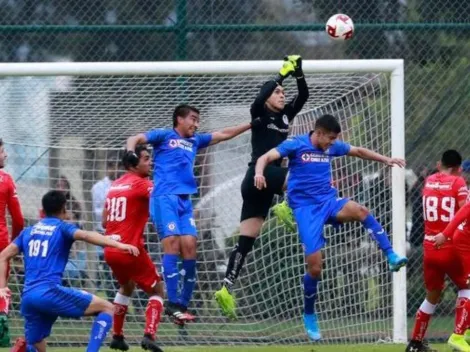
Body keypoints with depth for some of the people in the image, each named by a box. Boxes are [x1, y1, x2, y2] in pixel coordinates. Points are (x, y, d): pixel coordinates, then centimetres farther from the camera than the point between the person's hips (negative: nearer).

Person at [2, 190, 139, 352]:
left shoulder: (28, 232, 23)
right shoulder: (62, 228, 6)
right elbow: (85, 235, -14)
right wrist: (118, 245, -24)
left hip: (27, 297, 6)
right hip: (49, 292, -6)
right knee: (107, 308, 0)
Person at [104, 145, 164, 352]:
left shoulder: (115, 185, 15)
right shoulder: (141, 183, -8)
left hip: (111, 250, 7)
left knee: (126, 287, 31)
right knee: (157, 290, 6)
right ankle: (149, 335, -13)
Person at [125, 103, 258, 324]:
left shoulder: (195, 141, 25)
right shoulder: (164, 136, 8)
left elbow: (224, 134, 31)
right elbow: (134, 139, -1)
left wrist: (252, 125, 29)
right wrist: (130, 152, -23)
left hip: (184, 200, 7)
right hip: (165, 197, -7)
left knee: (189, 245, -5)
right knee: (172, 242, -18)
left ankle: (182, 304, -1)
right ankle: (172, 303, -25)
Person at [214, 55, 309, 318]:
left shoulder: (286, 115, 16)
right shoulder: (260, 114, -1)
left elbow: (304, 96, 6)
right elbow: (261, 97, -22)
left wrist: (299, 73, -8)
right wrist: (283, 74, -23)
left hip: (270, 178, 7)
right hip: (259, 175, -7)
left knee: (247, 242, 1)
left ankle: (227, 290, -1)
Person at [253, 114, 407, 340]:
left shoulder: (332, 147, 8)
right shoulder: (296, 145, -6)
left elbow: (359, 151, 25)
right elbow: (265, 157, -15)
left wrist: (386, 159, 21)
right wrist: (259, 173, -37)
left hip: (328, 201, 4)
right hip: (305, 207, -4)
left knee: (359, 211, -30)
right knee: (314, 266, -10)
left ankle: (391, 256, -30)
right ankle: (309, 315, 12)